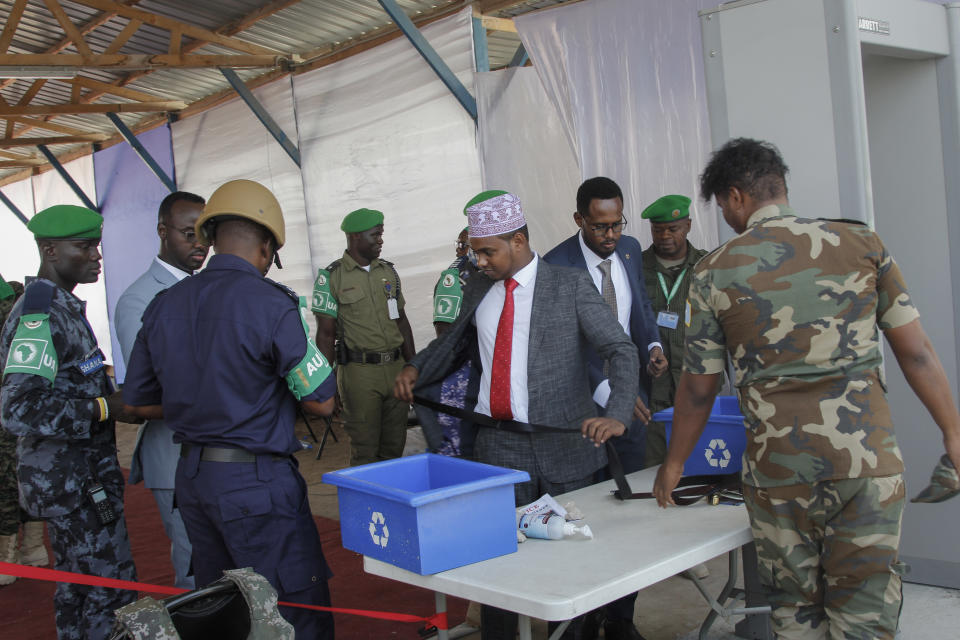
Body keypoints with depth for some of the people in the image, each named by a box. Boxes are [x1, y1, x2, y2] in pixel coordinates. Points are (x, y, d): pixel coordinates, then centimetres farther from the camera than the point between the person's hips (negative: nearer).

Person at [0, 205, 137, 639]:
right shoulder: (38, 315, -19)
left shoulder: (62, 307, 14)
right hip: (73, 482, -10)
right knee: (112, 595, -5)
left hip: (76, 476, 10)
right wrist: (107, 407, -23)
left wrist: (116, 395, 10)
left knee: (77, 593, 19)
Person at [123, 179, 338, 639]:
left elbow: (139, 402, 12)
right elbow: (321, 402, -12)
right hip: (256, 480, -7)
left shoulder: (163, 306, 5)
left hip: (190, 476, 7)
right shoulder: (273, 306, -15)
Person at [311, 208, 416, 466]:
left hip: (396, 367, 5)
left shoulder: (388, 271, 11)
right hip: (359, 371, -5)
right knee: (364, 450, 0)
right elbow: (325, 333, -5)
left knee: (394, 445, 10)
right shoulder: (331, 277, -4)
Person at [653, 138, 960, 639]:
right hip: (868, 461, 1)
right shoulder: (860, 243, 3)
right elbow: (916, 352, 4)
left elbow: (698, 389, 6)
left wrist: (674, 465, 20)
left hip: (777, 469, -1)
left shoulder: (715, 272, 0)